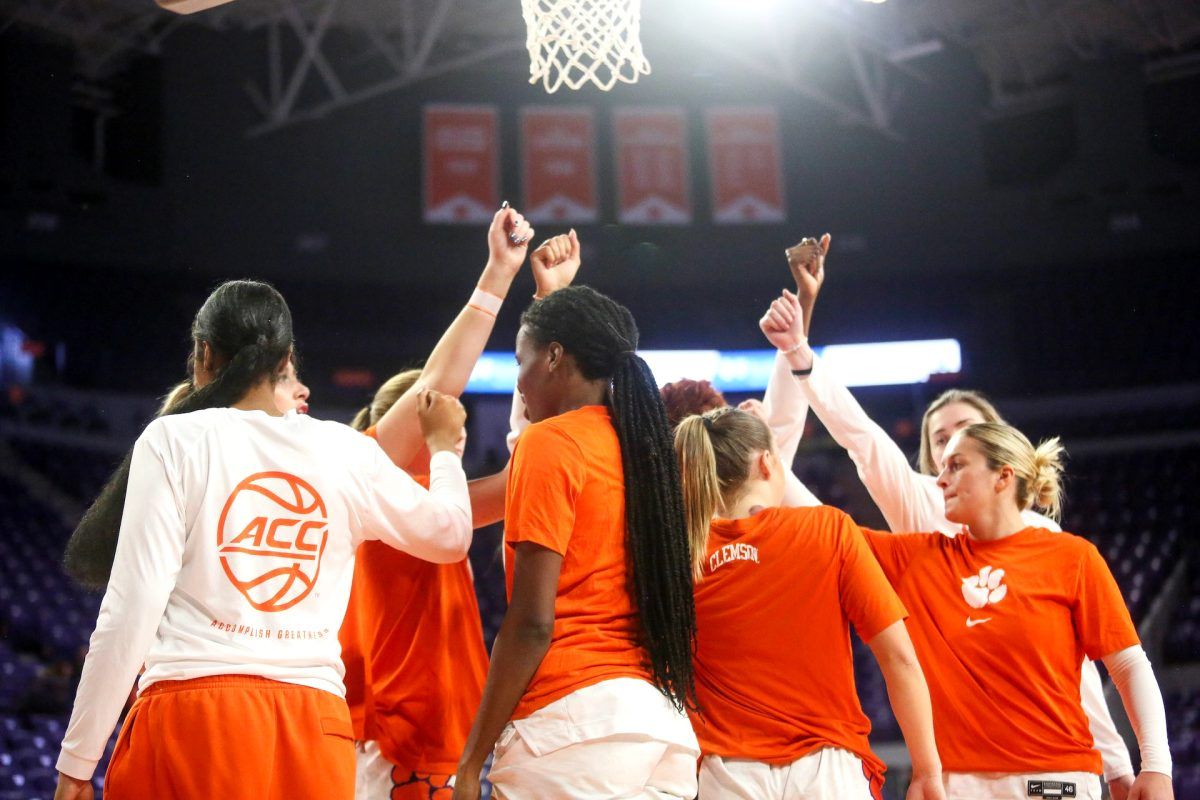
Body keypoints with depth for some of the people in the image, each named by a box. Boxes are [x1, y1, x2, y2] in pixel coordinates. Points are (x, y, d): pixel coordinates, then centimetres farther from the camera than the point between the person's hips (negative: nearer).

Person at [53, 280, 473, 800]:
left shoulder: (175, 439, 0)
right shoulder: (344, 451, 8)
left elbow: (134, 605, -7)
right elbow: (449, 535, 21)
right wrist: (443, 446, 39)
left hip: (192, 712, -3)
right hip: (316, 723, 3)